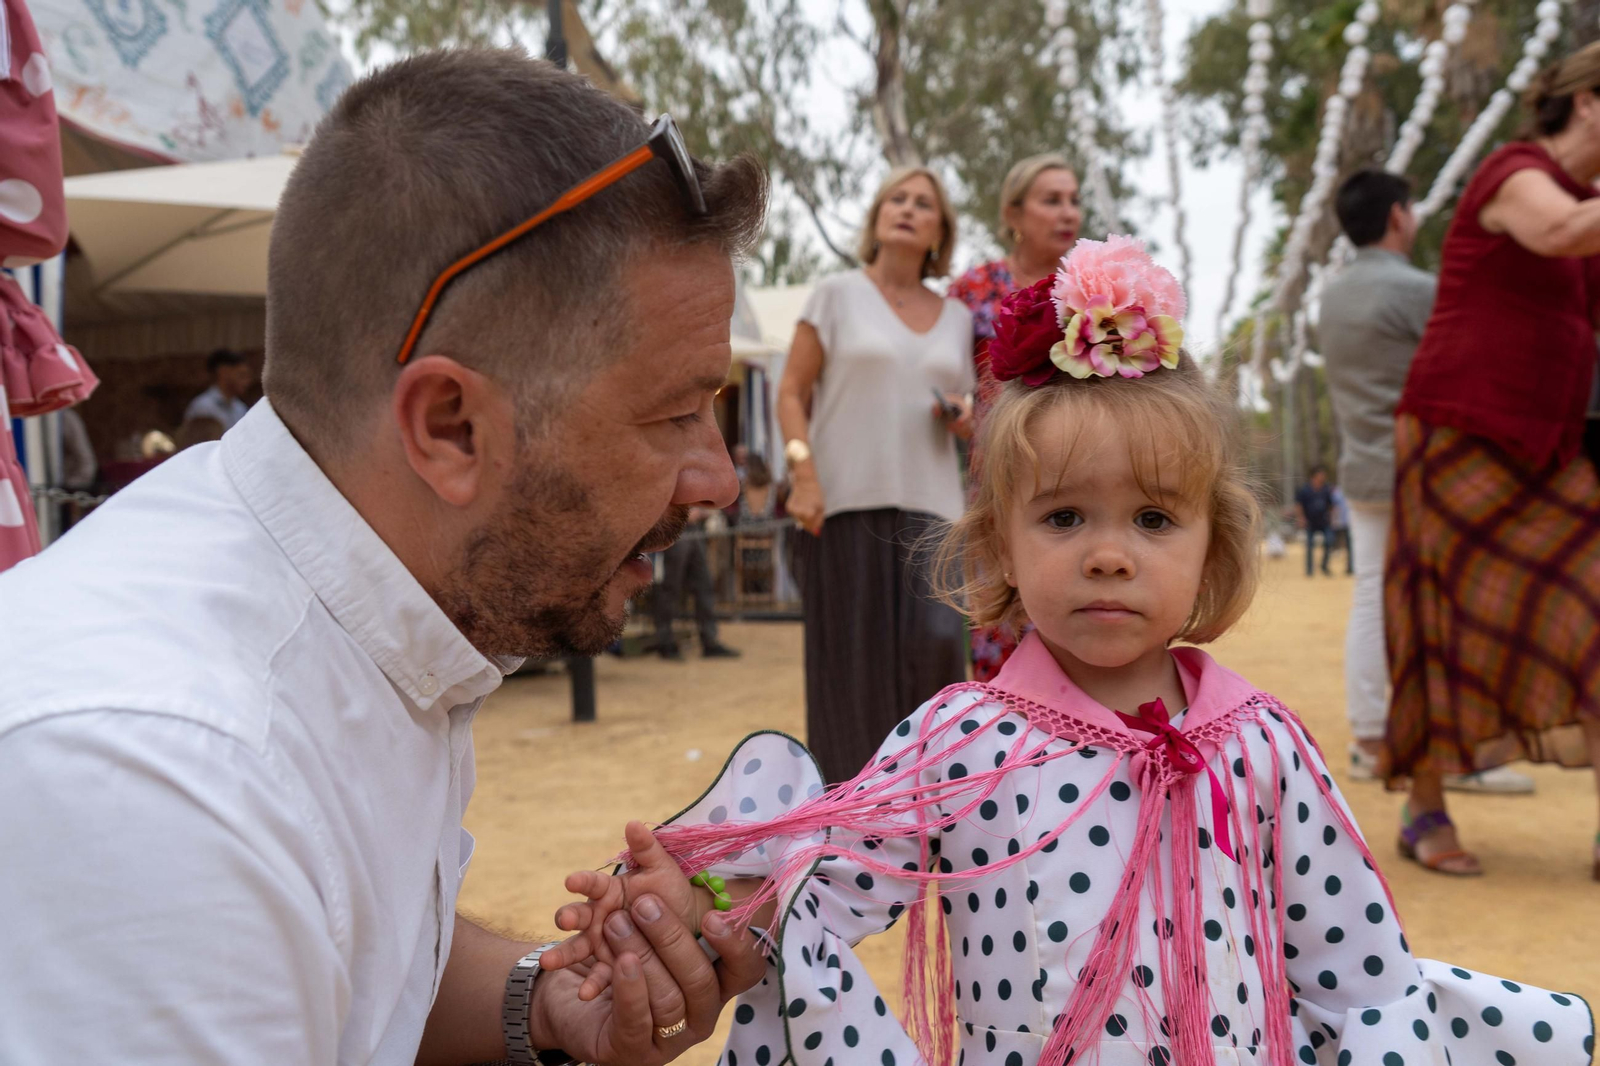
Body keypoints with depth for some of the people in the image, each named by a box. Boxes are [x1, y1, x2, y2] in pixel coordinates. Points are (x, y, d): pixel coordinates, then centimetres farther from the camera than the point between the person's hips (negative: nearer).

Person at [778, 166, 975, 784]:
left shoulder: (956, 318, 15)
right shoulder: (837, 294, 6)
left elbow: (969, 422, 20)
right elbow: (791, 392, 2)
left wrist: (963, 419, -3)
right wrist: (803, 474, -12)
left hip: (927, 504, 3)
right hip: (846, 502, -2)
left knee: (936, 642, -14)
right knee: (852, 657, -2)